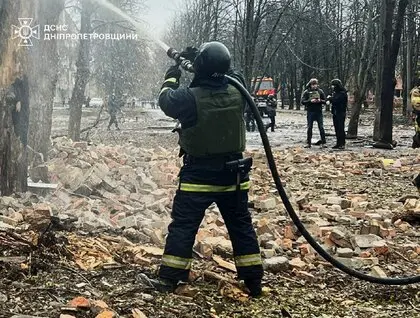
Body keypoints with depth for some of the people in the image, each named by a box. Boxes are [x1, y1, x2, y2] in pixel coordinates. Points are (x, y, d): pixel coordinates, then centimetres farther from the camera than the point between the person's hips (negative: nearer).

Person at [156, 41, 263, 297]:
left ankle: (169, 279, 10)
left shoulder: (190, 97, -19)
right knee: (241, 226, 12)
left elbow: (166, 101, 2)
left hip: (198, 175, -3)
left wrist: (171, 79, 19)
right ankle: (254, 281, 16)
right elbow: (233, 76, 18)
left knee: (183, 227, 6)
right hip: (233, 174, 4)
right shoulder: (237, 93, -7)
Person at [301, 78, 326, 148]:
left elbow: (325, 101, 8)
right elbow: (302, 101, -4)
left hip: (319, 112, 1)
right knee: (309, 128, 5)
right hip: (310, 112, -1)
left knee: (321, 127, 0)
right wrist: (310, 101, -17)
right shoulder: (306, 92, 1)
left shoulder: (320, 91, 6)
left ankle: (323, 142, 5)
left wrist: (320, 100, -13)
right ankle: (308, 143, 12)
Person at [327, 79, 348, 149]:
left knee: (340, 128, -8)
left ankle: (342, 144, -5)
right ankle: (338, 143, 14)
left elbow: (336, 100, -23)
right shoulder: (335, 92, 14)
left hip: (341, 113, -8)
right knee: (337, 128, 9)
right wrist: (329, 100, -9)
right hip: (335, 112, 8)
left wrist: (329, 98, -5)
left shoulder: (342, 93, -12)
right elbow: (333, 100, 14)